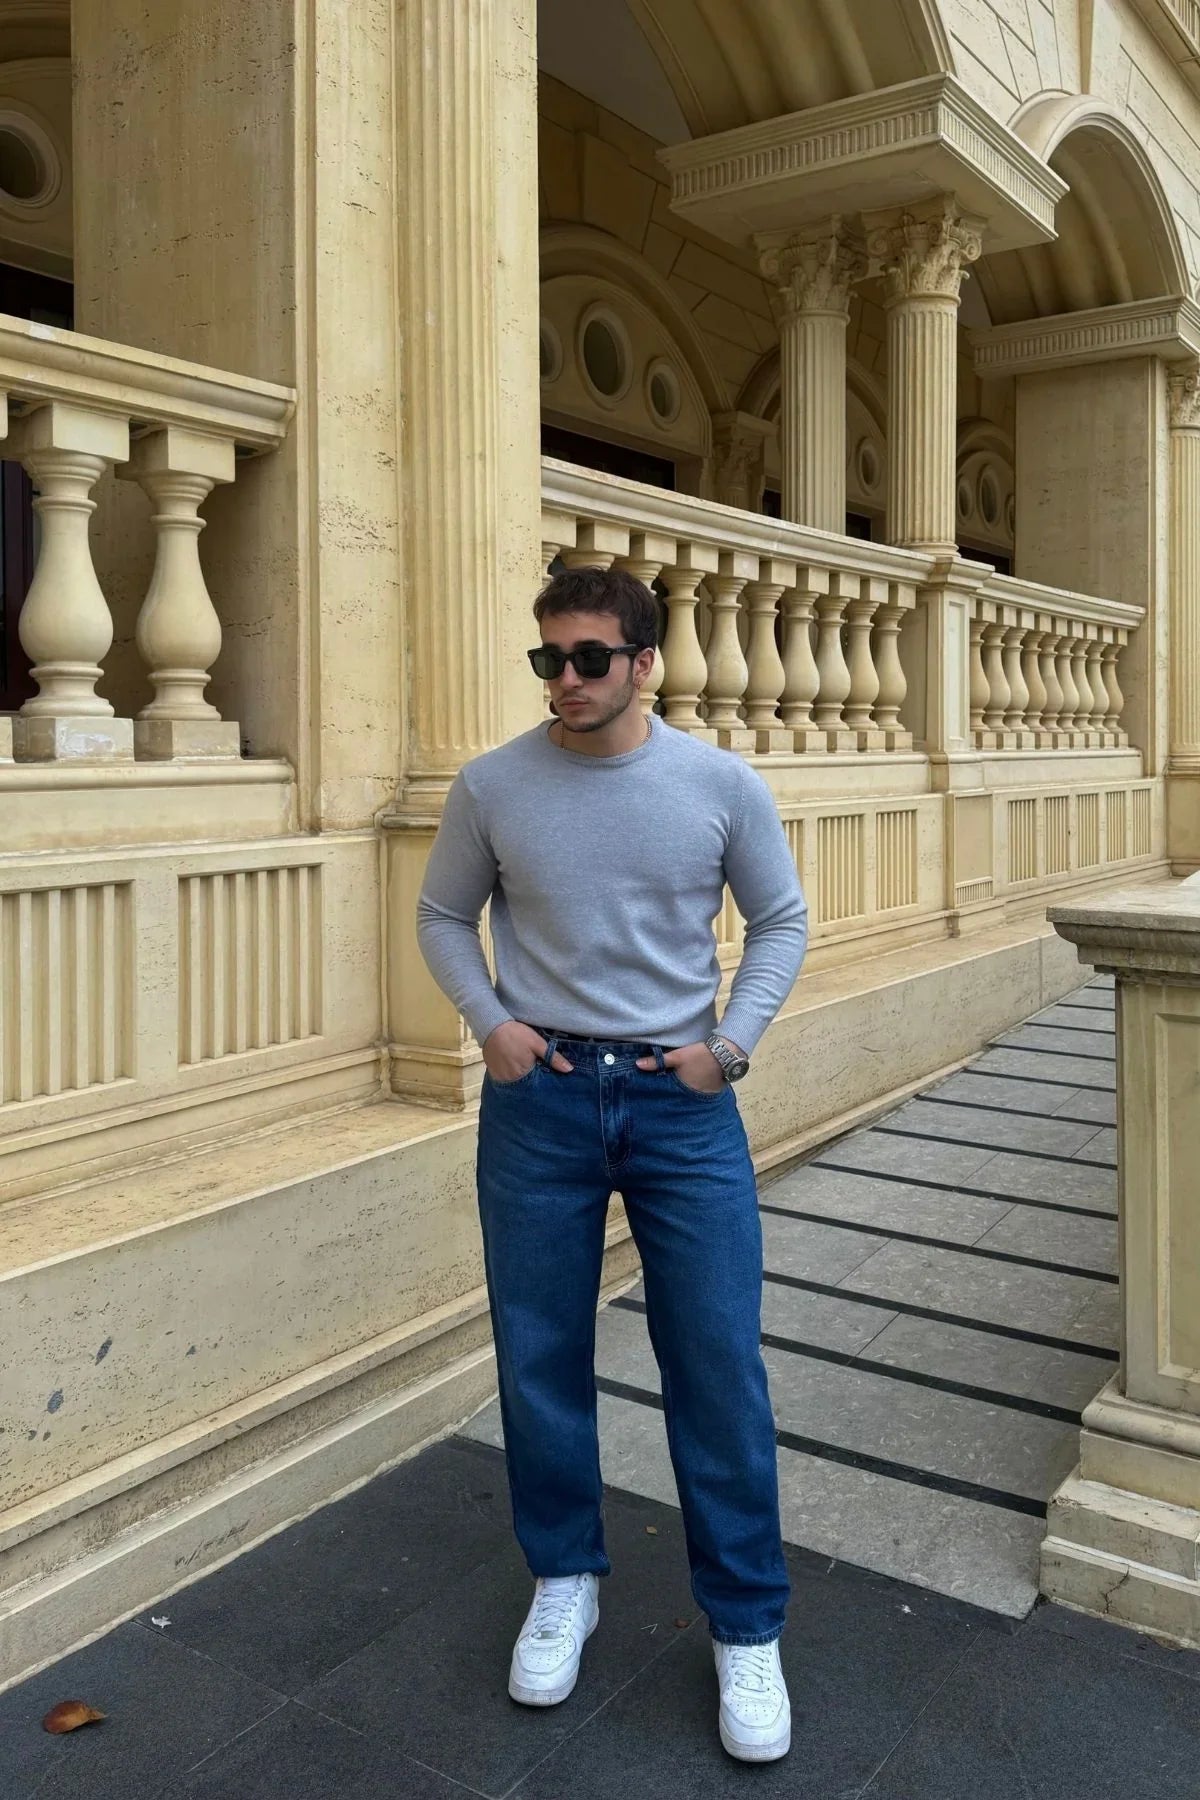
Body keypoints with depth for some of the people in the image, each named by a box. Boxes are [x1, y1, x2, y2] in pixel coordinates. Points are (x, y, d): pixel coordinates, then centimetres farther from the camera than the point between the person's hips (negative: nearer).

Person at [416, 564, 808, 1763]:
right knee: (539, 1355, 11)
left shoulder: (721, 784, -3)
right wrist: (488, 1021, -5)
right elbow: (443, 915, 10)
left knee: (719, 1365, 3)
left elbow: (781, 922, 7)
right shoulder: (492, 786, -3)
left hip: (682, 1100, 0)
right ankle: (563, 1582, 35)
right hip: (538, 1097, 1)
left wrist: (732, 1042, -5)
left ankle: (746, 1627, 23)